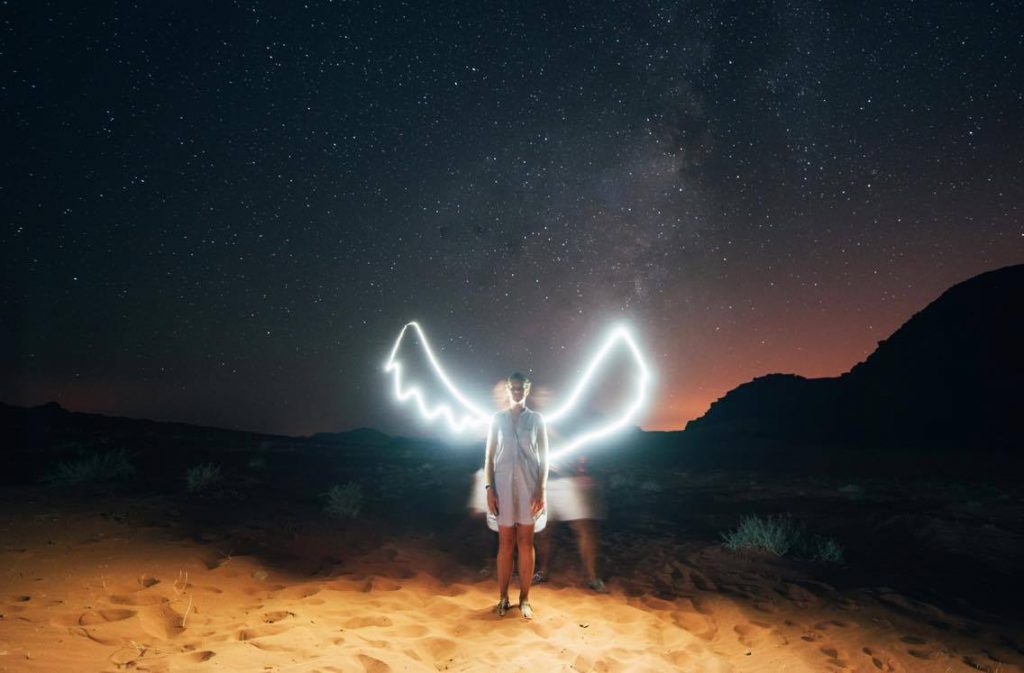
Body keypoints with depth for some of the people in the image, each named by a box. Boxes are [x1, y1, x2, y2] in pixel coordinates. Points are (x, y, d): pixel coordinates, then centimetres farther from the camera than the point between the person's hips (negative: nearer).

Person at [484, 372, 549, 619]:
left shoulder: (536, 419, 3)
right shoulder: (497, 419, 4)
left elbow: (543, 457, 2)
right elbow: (489, 456, 4)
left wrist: (542, 490, -7)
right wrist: (489, 488, -5)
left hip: (528, 487, 0)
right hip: (503, 486, 0)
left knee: (526, 543, 4)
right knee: (505, 543, 6)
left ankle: (524, 599, 14)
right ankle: (503, 597, 16)